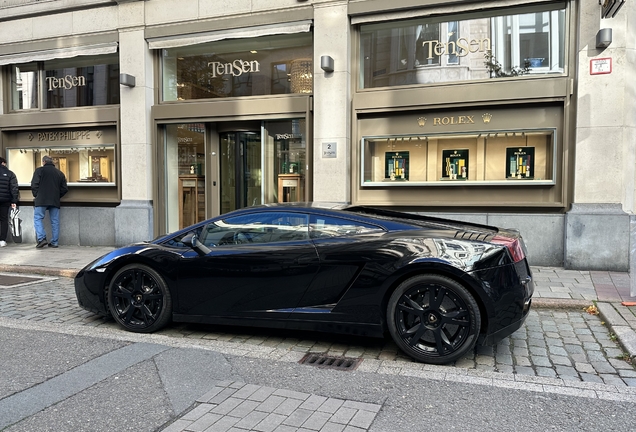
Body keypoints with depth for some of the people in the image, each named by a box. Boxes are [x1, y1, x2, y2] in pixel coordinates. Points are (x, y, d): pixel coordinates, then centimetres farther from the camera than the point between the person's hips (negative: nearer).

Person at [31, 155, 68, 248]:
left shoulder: (39, 170, 1)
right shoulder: (60, 173, 12)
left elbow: (34, 185, -6)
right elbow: (64, 189, 11)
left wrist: (36, 195, 8)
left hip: (41, 200, -4)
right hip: (55, 201, 4)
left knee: (38, 218, 2)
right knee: (55, 221, 5)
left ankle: (41, 238, -13)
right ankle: (54, 242, 6)